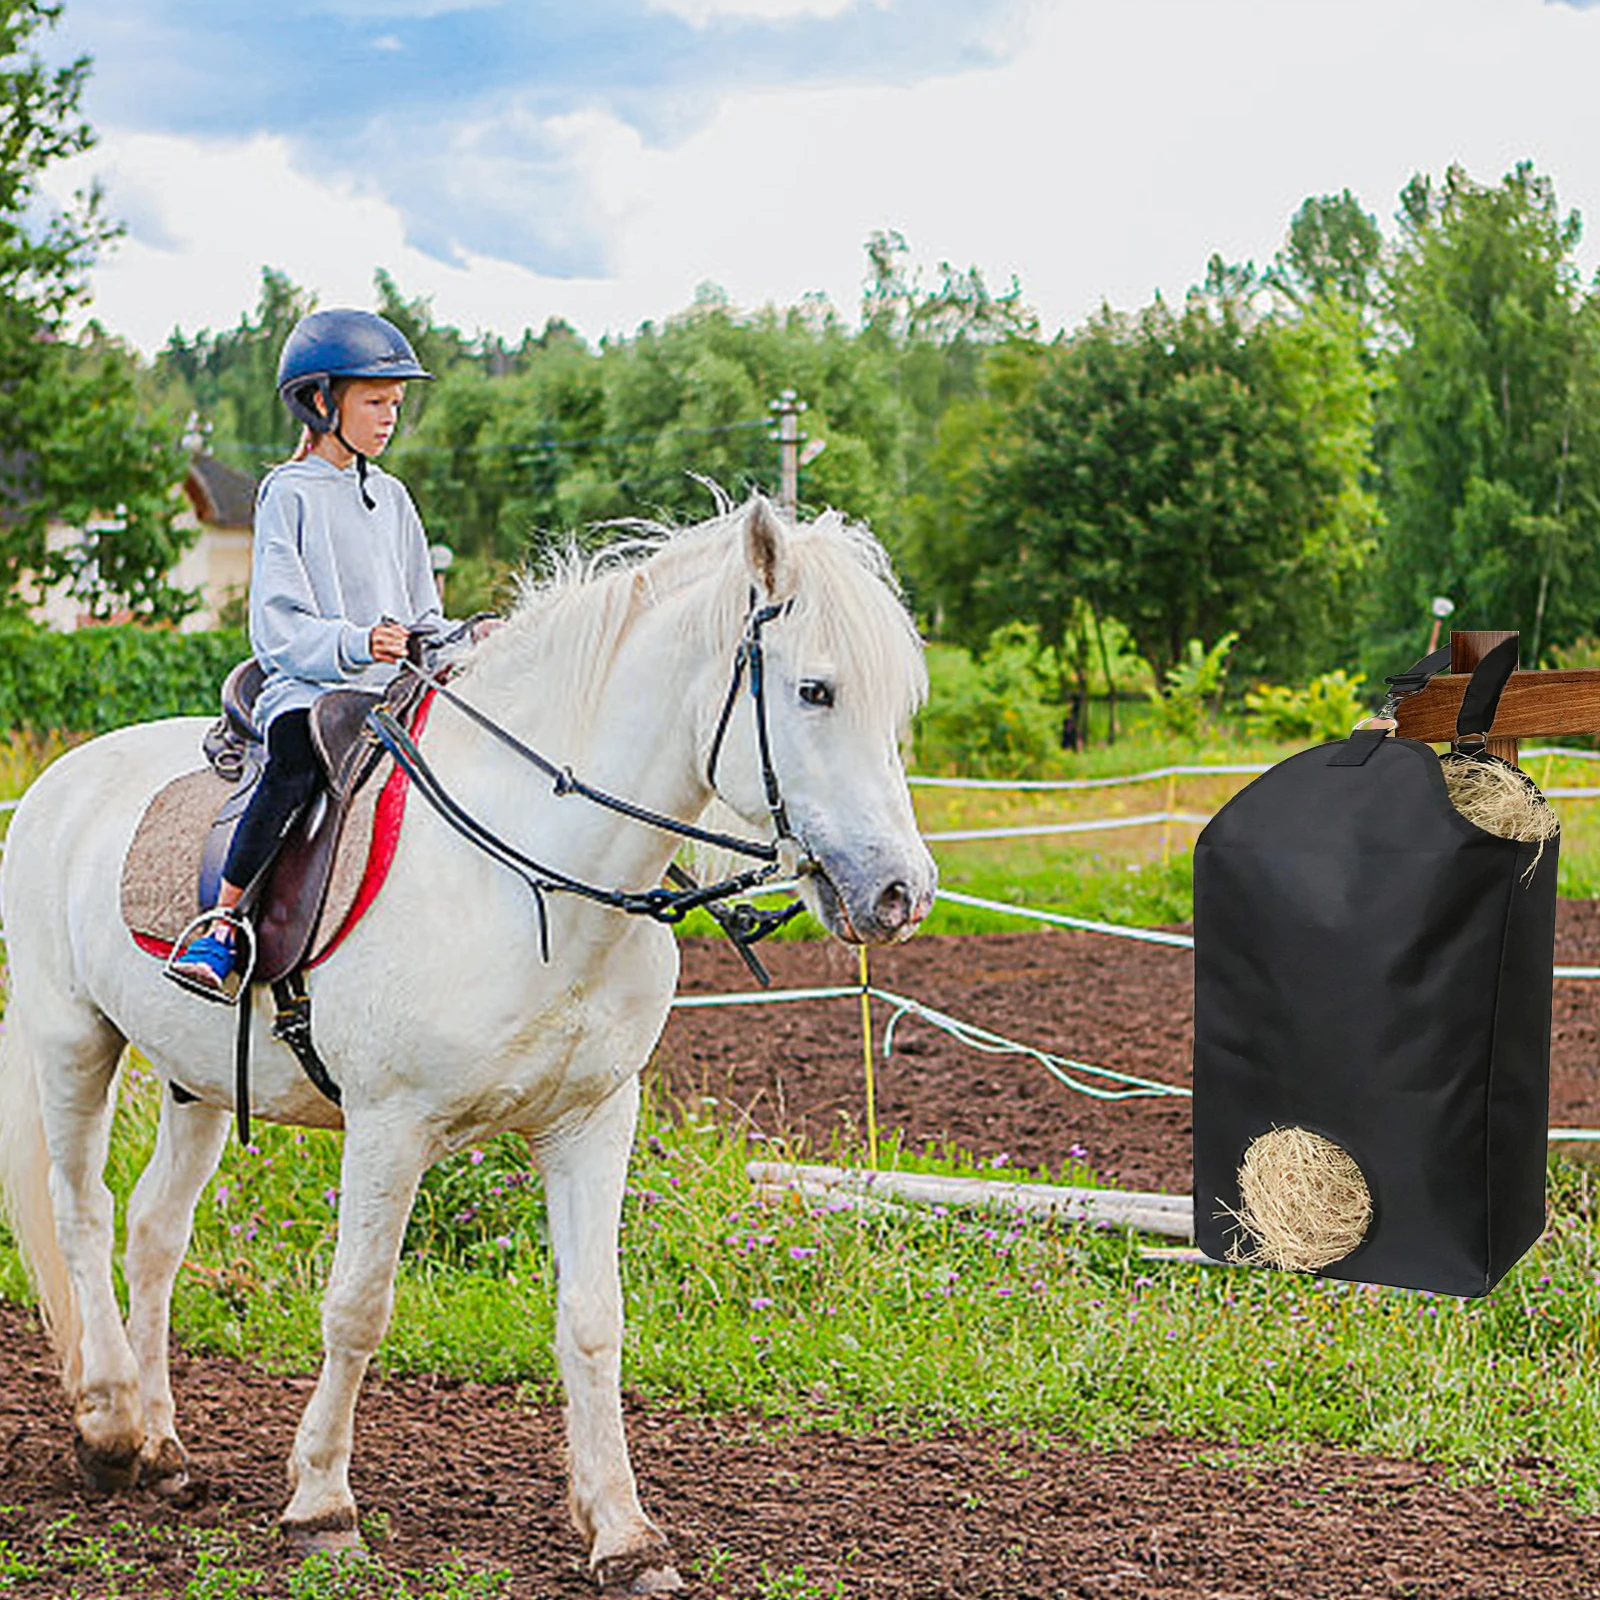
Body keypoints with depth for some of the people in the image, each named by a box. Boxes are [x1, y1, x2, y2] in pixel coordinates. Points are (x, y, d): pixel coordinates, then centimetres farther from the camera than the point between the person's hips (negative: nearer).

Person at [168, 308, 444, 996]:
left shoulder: (391, 498, 19)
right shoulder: (289, 495, 1)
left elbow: (424, 621, 22)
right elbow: (279, 630, -8)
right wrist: (356, 644, -23)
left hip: (390, 689, 6)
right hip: (306, 688, -6)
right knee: (296, 765, -35)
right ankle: (220, 927, -31)